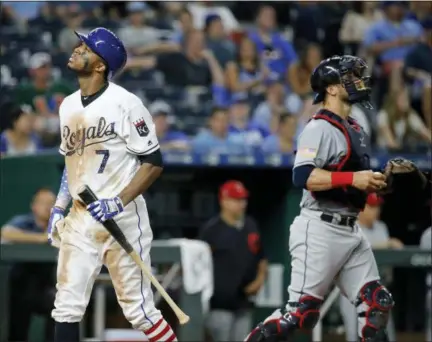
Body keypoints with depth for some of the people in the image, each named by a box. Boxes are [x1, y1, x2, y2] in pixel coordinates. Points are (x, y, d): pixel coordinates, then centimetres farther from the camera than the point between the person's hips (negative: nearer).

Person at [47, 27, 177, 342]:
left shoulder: (125, 104, -11)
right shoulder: (68, 106, 12)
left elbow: (154, 163, -11)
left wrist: (119, 201, -21)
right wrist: (59, 206, 14)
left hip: (122, 218, -6)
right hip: (80, 219, 6)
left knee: (139, 309, -3)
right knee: (67, 307, 0)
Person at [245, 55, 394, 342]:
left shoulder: (355, 130, 18)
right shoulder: (319, 128, -11)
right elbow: (303, 176, -24)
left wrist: (377, 181, 5)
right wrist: (351, 179, -27)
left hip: (351, 231, 9)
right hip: (320, 230, -9)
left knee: (377, 305, 6)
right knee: (301, 309, -11)